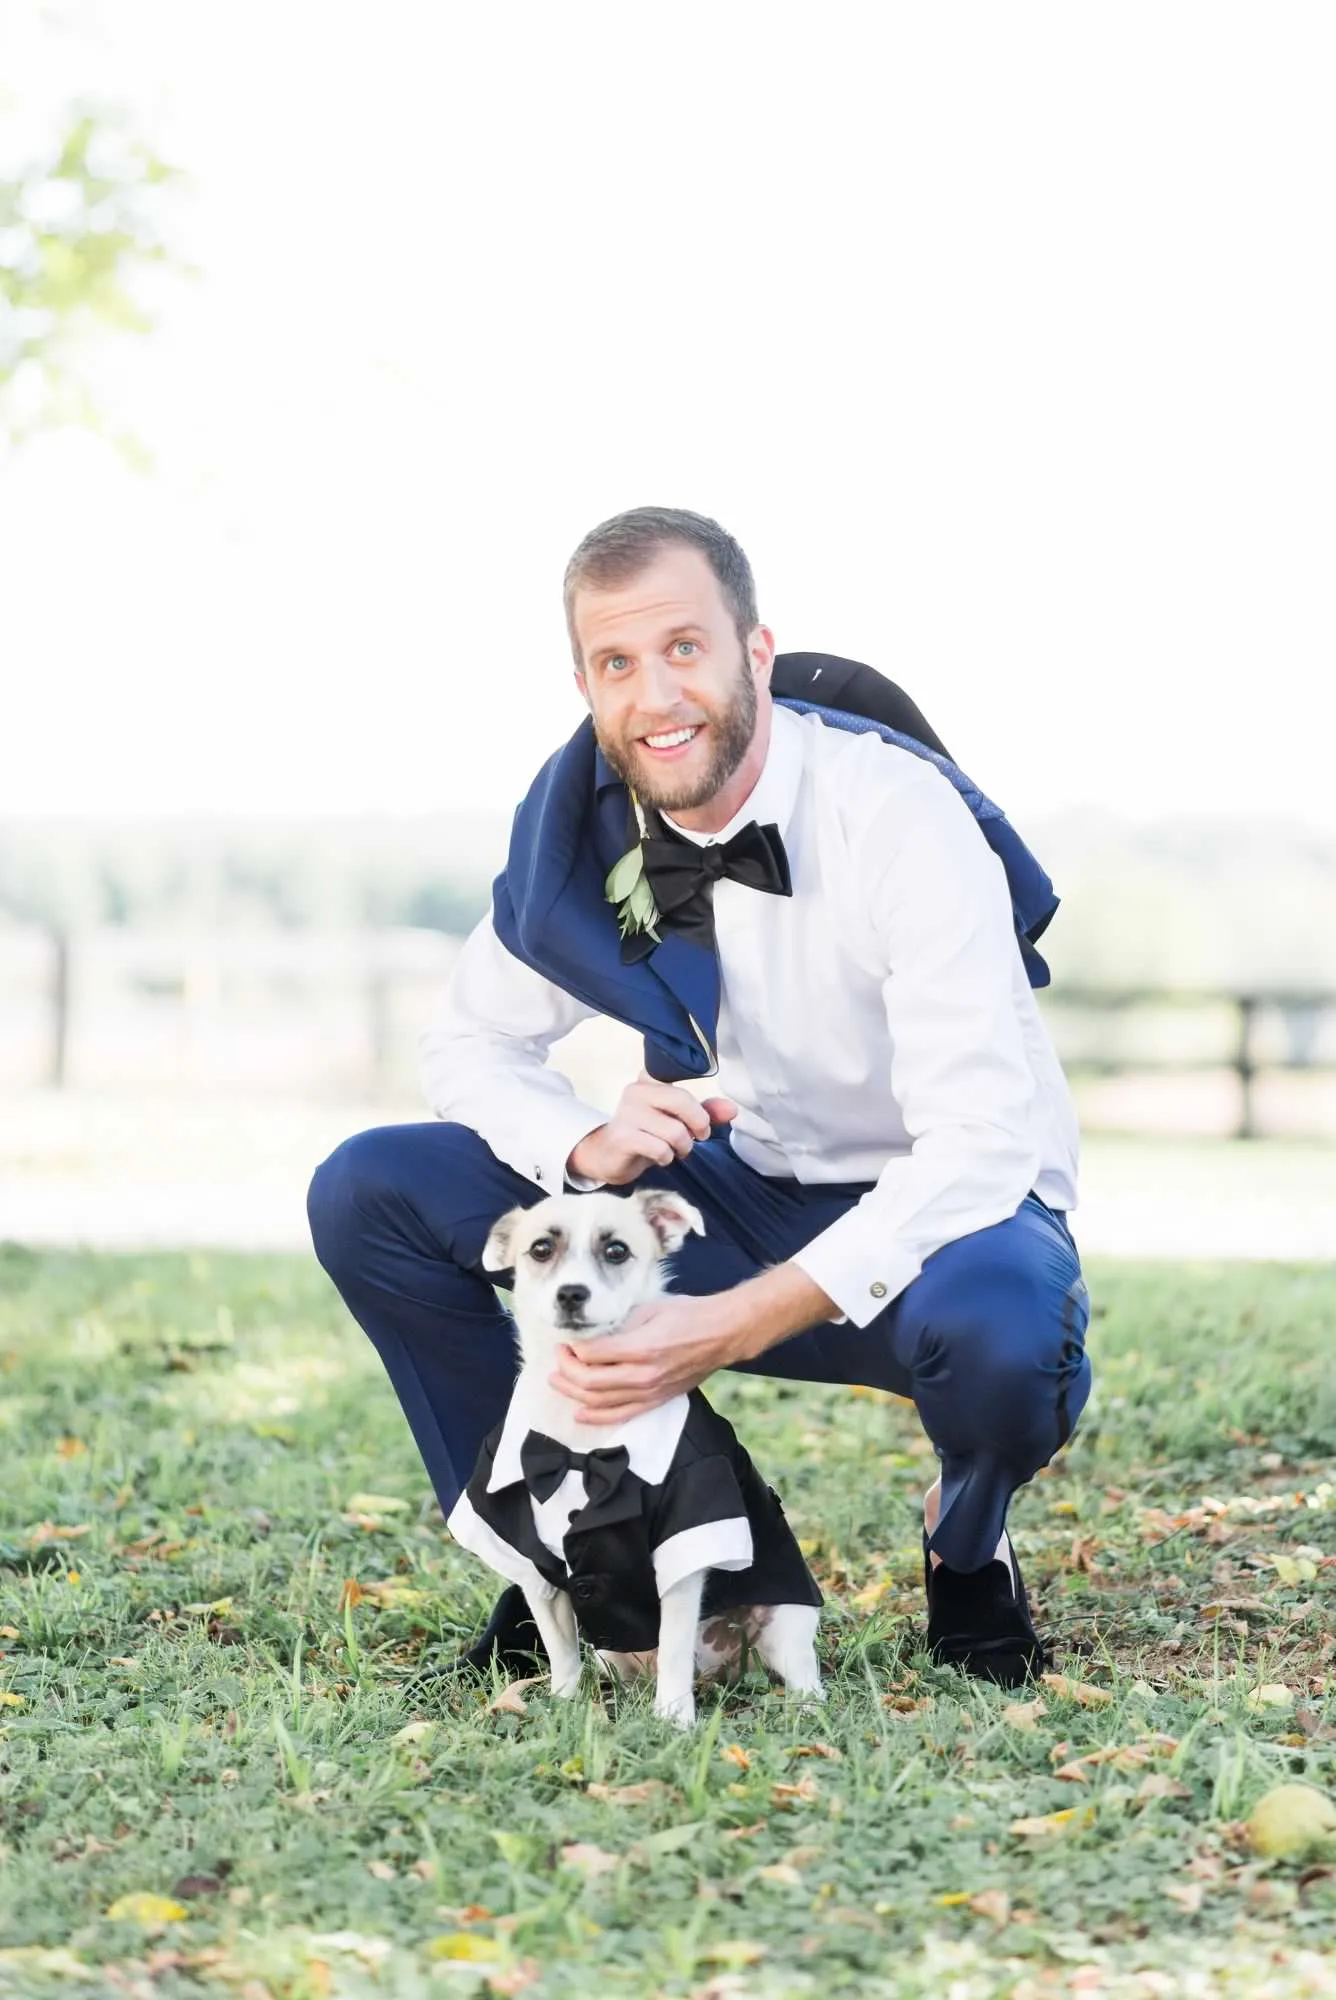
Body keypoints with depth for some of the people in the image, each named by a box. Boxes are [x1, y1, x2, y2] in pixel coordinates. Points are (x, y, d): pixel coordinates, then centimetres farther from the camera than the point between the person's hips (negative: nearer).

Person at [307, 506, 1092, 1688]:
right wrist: (585, 1145, -21)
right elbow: (473, 1044, 4)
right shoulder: (580, 822, -8)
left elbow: (981, 1146, -31)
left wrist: (733, 1326, -37)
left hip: (942, 1209, -4)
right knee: (368, 1195, -12)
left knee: (1005, 1335, -42)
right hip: (744, 1193, 5)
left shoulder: (898, 813, -25)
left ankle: (968, 1550, -4)